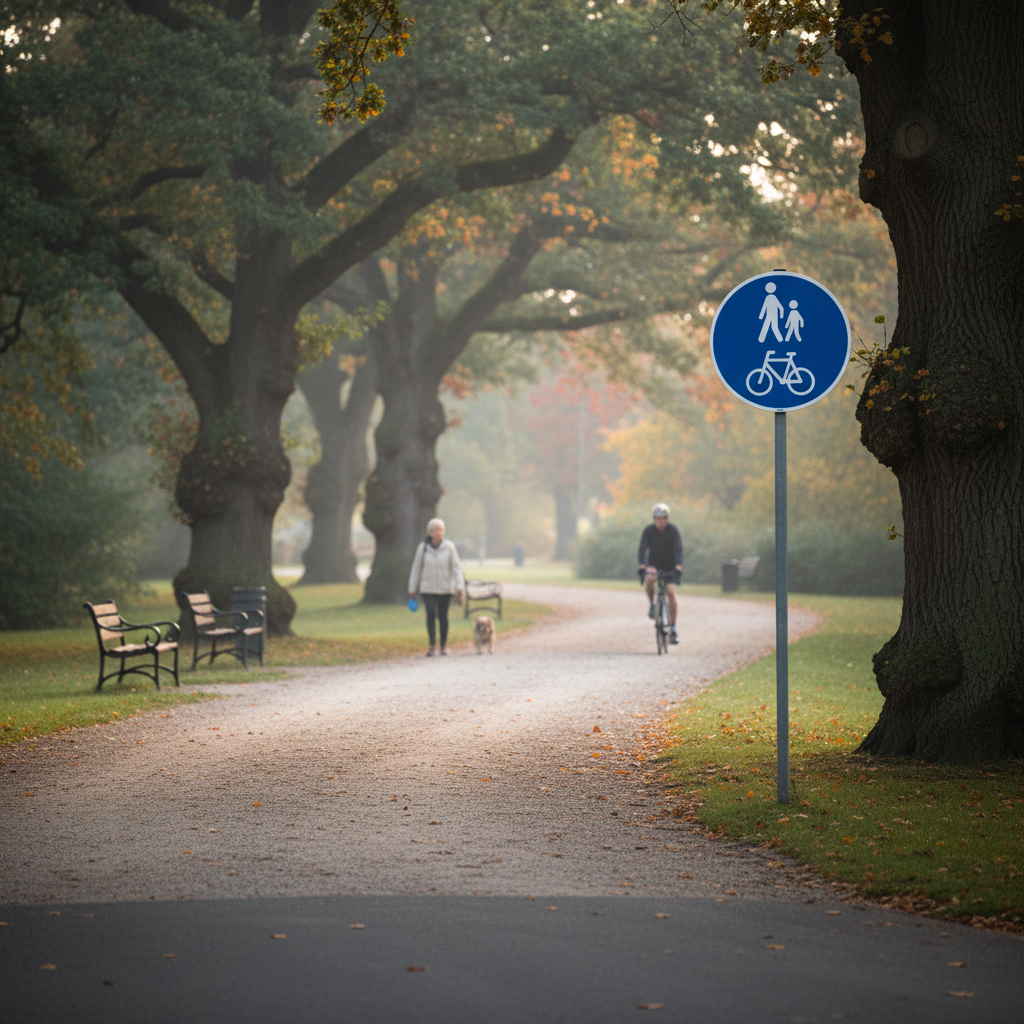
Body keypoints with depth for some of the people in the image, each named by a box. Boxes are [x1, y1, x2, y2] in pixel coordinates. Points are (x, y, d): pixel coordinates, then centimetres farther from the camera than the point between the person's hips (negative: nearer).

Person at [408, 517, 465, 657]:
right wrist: (412, 589, 7)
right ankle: (433, 647, -16)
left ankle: (443, 646, 19)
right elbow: (416, 568, 4)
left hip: (445, 588, 0)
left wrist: (459, 587, -12)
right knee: (431, 615, -13)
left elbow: (456, 567, -5)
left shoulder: (449, 547, -5)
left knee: (443, 617, 7)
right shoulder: (423, 548, -3)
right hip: (428, 588, 0)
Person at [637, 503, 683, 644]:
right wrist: (642, 566, -39)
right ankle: (652, 605, -7)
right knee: (649, 579, -35)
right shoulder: (648, 530, -13)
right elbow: (643, 549, -23)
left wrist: (678, 566, -42)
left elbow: (678, 549, -25)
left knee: (671, 593, -16)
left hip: (669, 566, 0)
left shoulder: (673, 531, -15)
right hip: (654, 564, 0)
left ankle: (673, 629, -10)